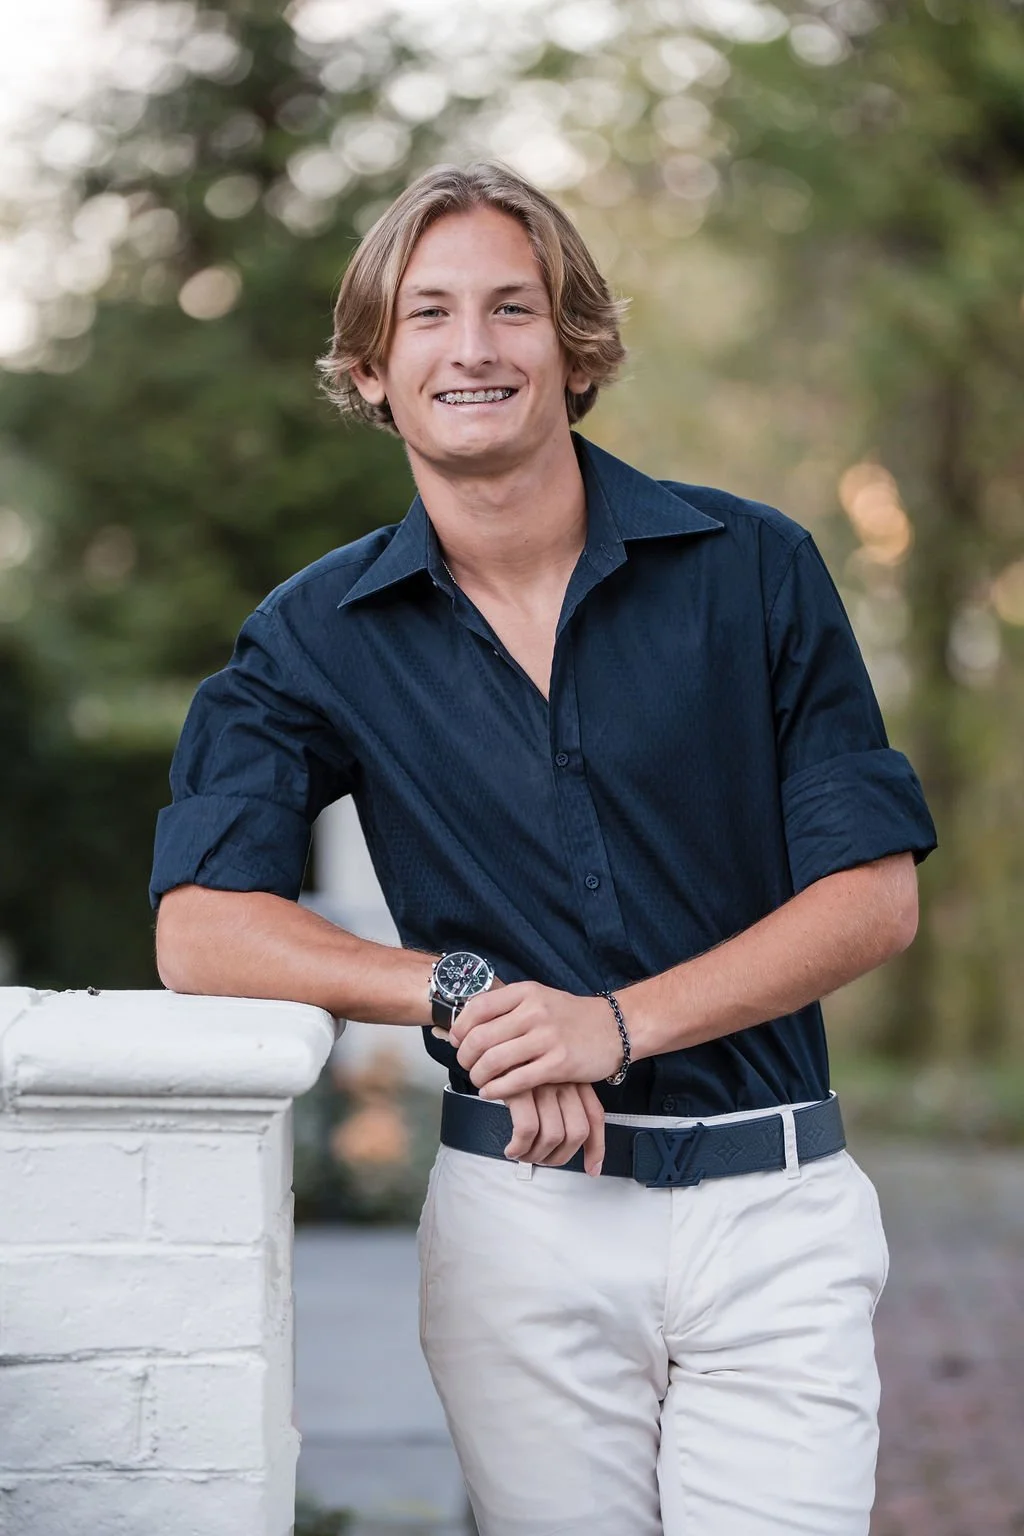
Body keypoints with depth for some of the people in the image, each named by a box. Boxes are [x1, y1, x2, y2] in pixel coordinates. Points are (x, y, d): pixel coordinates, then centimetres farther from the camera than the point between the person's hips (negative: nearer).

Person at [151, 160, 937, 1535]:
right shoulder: (319, 635, 3)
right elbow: (200, 929, -4)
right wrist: (461, 994, -15)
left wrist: (618, 1022, -14)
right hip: (519, 1211, 1)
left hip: (770, 1212, 0)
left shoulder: (754, 570, 0)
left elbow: (874, 895, -2)